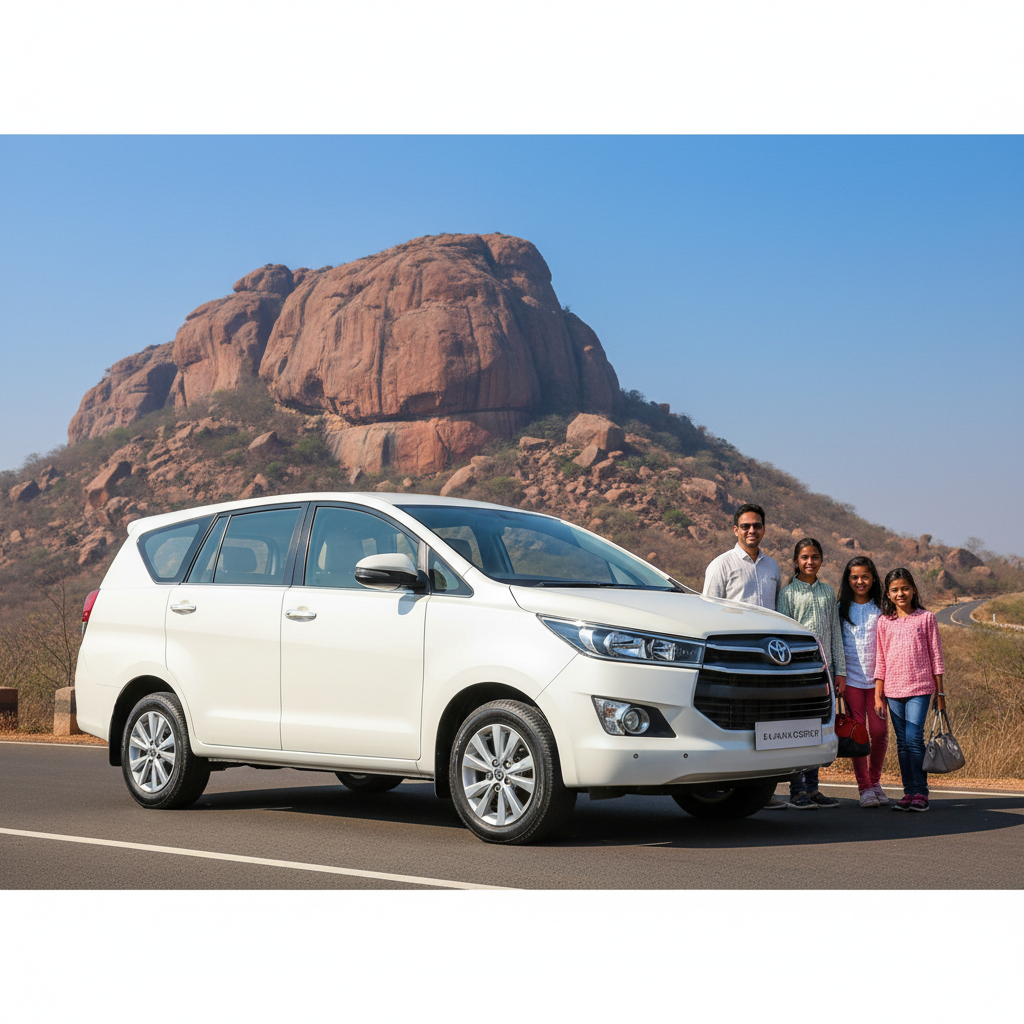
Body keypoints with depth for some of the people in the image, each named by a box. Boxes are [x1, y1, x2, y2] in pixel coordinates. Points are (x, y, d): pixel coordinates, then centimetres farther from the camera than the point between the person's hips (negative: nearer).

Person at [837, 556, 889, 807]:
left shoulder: (881, 608, 7)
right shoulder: (841, 609, 6)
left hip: (876, 678, 1)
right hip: (851, 678, -1)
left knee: (879, 731, -1)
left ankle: (875, 781, 18)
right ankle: (864, 787, 6)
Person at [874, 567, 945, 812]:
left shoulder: (926, 618, 2)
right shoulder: (884, 622, 7)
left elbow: (936, 657, 5)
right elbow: (880, 661, 10)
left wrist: (940, 692, 4)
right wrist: (878, 696, 6)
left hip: (920, 688, -3)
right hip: (893, 690, 3)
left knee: (914, 738, -12)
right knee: (902, 742, 6)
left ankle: (920, 792, -6)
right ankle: (909, 791, 12)